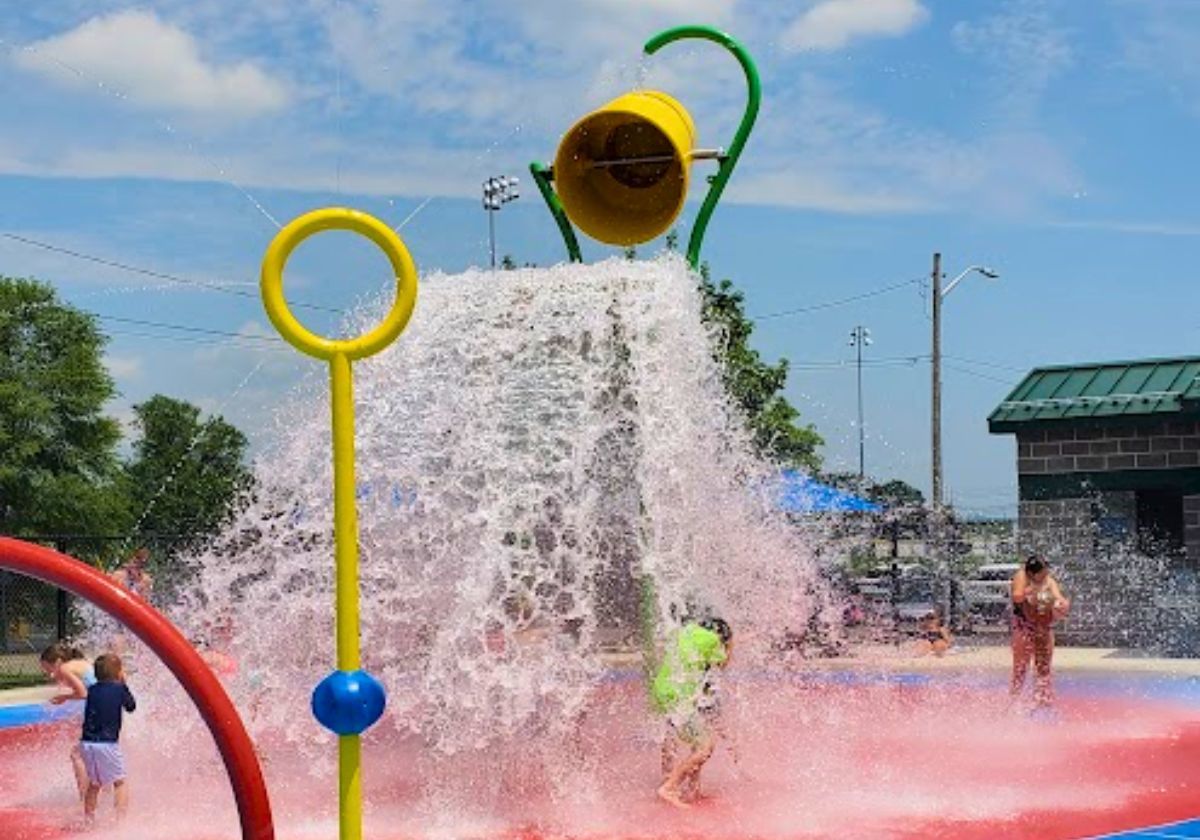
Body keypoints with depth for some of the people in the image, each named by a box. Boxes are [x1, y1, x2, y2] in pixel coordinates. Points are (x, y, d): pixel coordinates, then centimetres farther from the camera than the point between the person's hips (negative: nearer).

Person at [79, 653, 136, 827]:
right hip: (107, 743, -5)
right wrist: (123, 683, 17)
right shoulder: (119, 688, -4)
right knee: (120, 781, 6)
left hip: (87, 743, 5)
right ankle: (121, 817, -4)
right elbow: (131, 706, 11)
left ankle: (88, 818, 20)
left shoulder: (92, 690, 9)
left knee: (94, 783, 20)